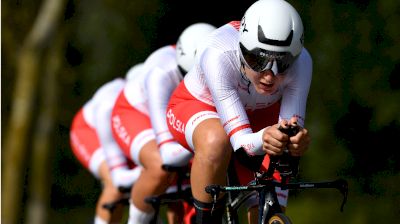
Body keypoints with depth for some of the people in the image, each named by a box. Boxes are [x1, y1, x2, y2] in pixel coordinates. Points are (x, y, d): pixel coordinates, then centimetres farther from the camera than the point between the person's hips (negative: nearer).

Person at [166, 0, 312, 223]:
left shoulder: (301, 62, -31)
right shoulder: (219, 56, -40)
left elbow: (292, 127, -30)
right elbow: (242, 142, -42)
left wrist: (297, 140, -54)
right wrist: (264, 140, -64)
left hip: (257, 113, 4)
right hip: (197, 106, -4)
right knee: (216, 141, -37)